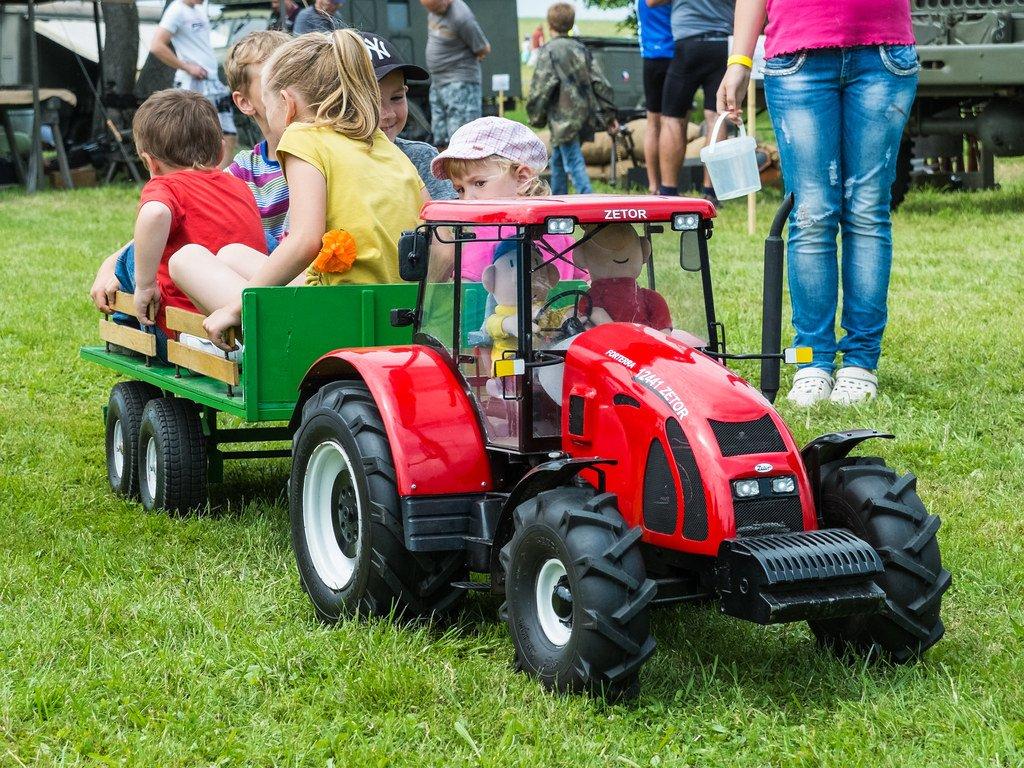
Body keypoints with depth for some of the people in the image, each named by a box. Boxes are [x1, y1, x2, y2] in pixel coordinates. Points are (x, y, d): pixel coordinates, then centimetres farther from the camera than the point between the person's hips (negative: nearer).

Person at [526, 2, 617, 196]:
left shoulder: (549, 51, -8)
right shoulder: (581, 49, 11)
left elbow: (541, 87, -12)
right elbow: (599, 83, 9)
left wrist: (536, 117, 1)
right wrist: (608, 115, 13)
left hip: (563, 119, -7)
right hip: (582, 115, 7)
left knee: (574, 163, -12)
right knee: (558, 160, 20)